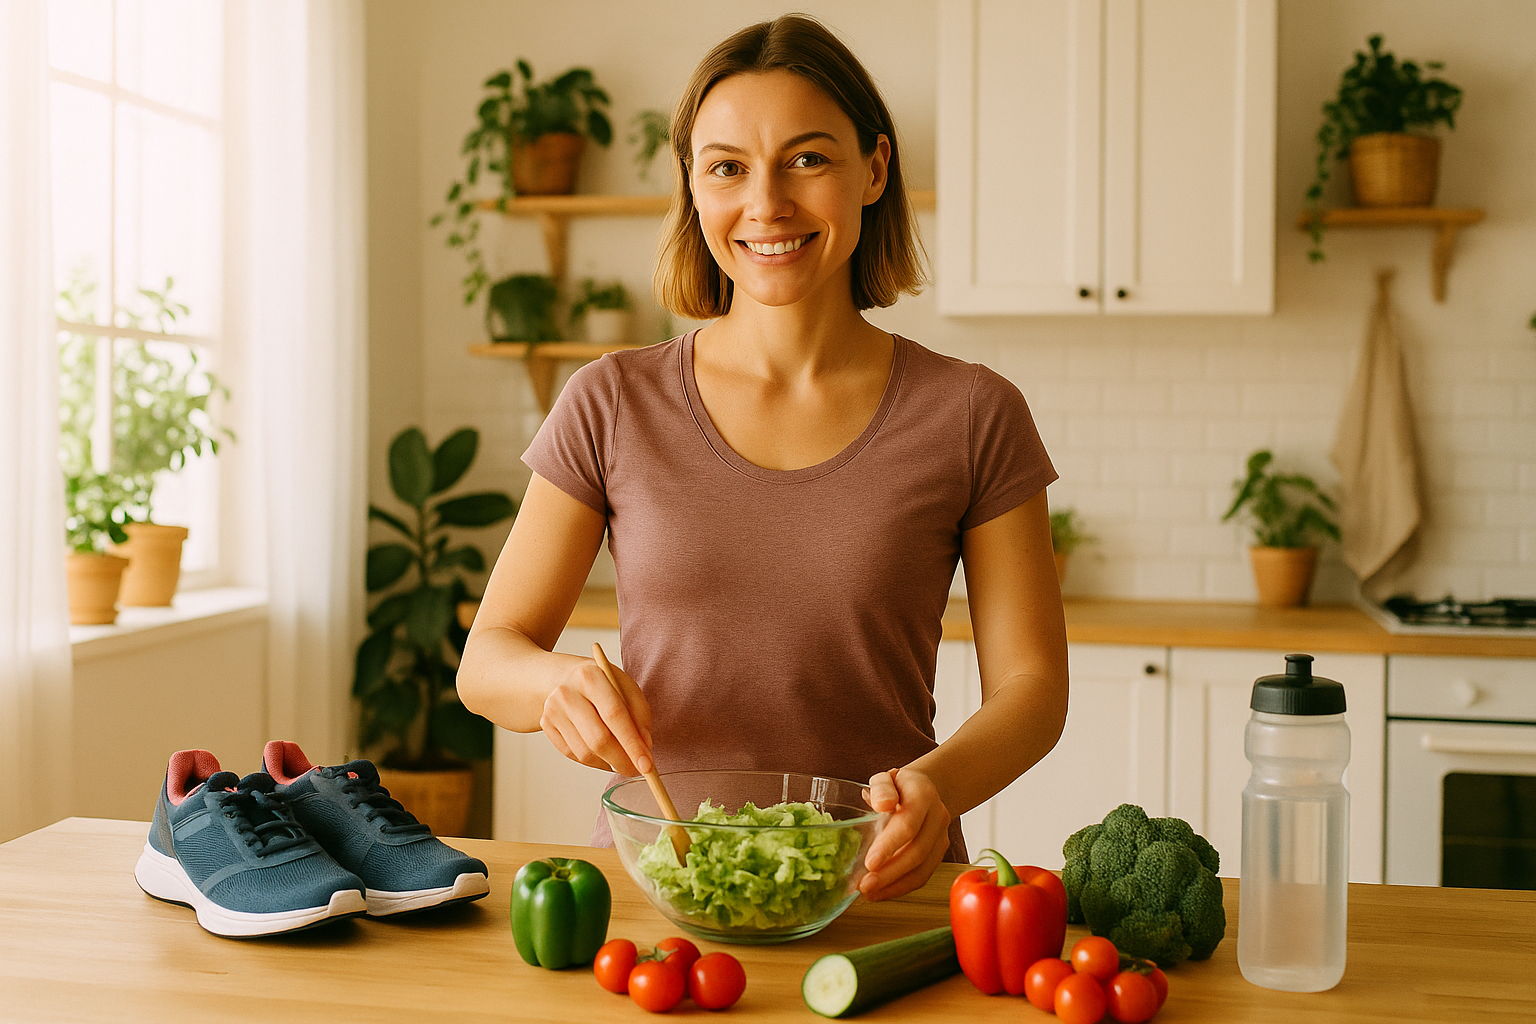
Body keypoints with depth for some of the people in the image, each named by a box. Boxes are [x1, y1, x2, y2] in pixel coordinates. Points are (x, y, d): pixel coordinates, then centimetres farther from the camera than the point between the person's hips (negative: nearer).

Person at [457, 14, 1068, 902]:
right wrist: (562, 685, -17)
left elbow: (1031, 684, 2)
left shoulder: (973, 419, 2)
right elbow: (487, 659, 6)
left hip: (875, 883, -1)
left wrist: (938, 783, -19)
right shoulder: (613, 408, 3)